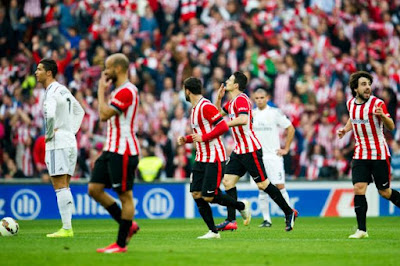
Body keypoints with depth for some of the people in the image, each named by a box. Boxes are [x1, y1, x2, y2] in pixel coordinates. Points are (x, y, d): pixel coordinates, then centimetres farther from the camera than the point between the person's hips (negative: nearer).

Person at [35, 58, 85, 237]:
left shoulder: (52, 93, -14)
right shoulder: (64, 90, 15)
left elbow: (50, 115, -32)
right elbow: (79, 111, 28)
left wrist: (49, 134, -16)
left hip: (57, 144, -9)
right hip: (70, 142, 9)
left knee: (60, 187, -8)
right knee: (64, 187, 11)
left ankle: (66, 229, -10)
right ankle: (67, 227, 10)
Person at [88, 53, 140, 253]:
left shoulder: (127, 91, -15)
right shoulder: (118, 91, 19)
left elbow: (104, 114, -22)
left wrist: (101, 91, -9)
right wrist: (105, 153, 22)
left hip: (123, 152, -10)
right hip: (111, 149, 10)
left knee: (125, 195, -3)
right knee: (94, 189, 6)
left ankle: (121, 244, 1)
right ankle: (128, 225, 16)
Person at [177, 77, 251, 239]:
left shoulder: (206, 107, -15)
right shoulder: (195, 109, 16)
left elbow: (223, 127, -22)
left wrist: (203, 138, -22)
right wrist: (186, 139, 12)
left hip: (214, 159, -9)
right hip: (201, 158, 9)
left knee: (209, 196, -10)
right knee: (196, 194, 0)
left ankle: (242, 206, 13)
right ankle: (213, 231, 5)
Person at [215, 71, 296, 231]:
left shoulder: (241, 99, -16)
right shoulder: (232, 102, 15)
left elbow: (243, 119, -33)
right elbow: (219, 113, 32)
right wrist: (219, 98, 15)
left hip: (250, 150, -10)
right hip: (239, 150, 10)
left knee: (262, 184, -5)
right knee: (228, 181, 1)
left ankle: (289, 212, 8)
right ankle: (231, 221, -1)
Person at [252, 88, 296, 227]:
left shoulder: (275, 113, -1)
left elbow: (290, 129, 5)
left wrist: (286, 149, 2)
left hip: (273, 155, -3)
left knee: (280, 186, -8)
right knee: (262, 189, 0)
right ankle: (266, 219, 5)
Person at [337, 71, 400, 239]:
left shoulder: (377, 104, -11)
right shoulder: (350, 104, 5)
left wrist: (382, 116, -35)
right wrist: (345, 129, 10)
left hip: (379, 154, -4)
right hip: (360, 154, 4)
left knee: (384, 192, 2)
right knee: (358, 189, -10)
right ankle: (362, 230, -7)